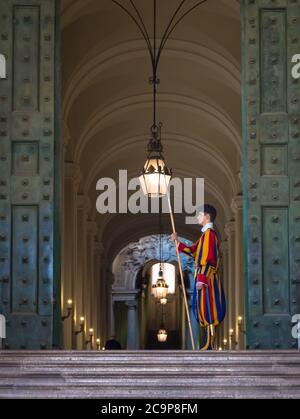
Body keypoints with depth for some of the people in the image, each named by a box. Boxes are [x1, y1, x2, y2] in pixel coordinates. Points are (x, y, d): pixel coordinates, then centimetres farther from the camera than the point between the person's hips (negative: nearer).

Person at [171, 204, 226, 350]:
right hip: (204, 277, 10)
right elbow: (193, 251, 22)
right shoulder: (206, 234, 17)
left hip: (207, 278, -10)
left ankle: (209, 344, -6)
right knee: (205, 309, 11)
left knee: (207, 309, -8)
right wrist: (178, 242, 16)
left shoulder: (209, 233, -14)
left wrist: (201, 279, -24)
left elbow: (209, 259, -20)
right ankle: (208, 342, 15)